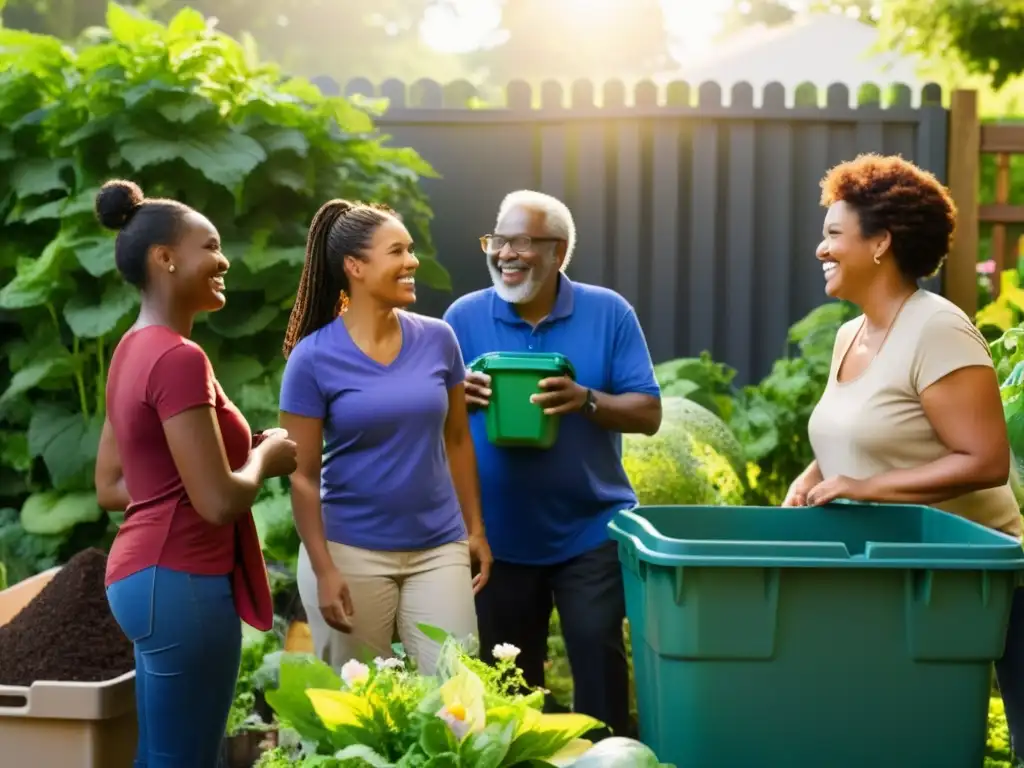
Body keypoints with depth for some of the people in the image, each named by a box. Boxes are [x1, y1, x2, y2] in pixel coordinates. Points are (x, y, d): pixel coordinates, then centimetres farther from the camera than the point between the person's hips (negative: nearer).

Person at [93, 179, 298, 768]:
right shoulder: (178, 358, -19)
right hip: (181, 583, -10)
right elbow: (218, 502, -21)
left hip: (148, 575, 10)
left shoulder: (134, 350, 10)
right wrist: (265, 458, -3)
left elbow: (111, 488, 17)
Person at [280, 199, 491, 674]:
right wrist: (324, 570, -11)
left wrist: (475, 529, 9)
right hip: (352, 553, -3)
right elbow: (303, 476, -7)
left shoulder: (438, 340, 2)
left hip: (438, 550, 3)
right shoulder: (314, 358, -9)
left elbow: (457, 440, 11)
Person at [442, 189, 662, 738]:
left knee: (598, 657, -2)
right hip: (497, 535, 2)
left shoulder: (608, 313, -3)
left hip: (591, 532, -2)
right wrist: (457, 395, -20)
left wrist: (585, 400, -23)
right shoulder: (464, 316, 0)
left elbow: (648, 413, -5)